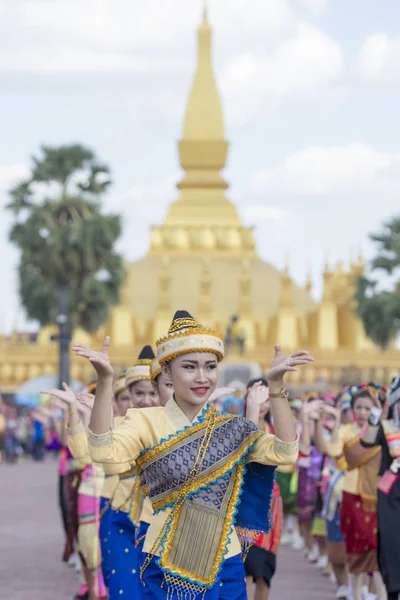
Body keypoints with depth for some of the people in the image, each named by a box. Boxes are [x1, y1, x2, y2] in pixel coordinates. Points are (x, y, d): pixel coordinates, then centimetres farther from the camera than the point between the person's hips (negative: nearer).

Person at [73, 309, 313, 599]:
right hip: (165, 567, -2)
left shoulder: (233, 428, 3)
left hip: (223, 566, 2)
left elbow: (284, 453, -11)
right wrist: (105, 381, -32)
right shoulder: (147, 422, -4)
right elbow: (104, 452, -22)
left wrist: (275, 386, -19)